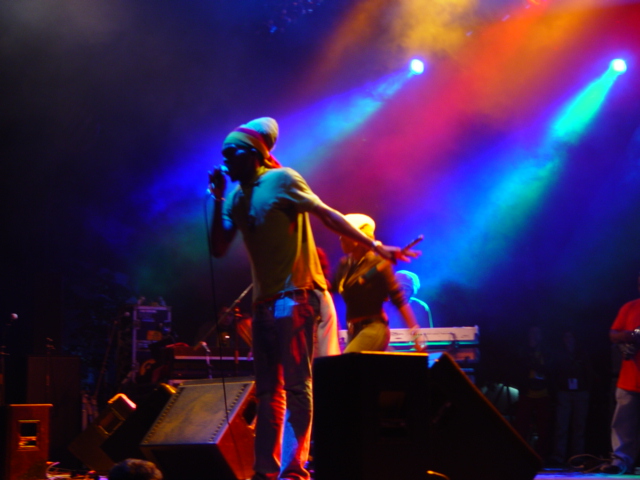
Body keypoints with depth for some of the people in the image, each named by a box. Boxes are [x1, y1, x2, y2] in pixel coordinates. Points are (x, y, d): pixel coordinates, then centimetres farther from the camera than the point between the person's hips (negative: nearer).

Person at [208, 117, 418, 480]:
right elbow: (219, 249, 9)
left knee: (295, 385, -9)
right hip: (265, 301, 8)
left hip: (295, 297, -8)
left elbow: (327, 215, -10)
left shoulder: (281, 180, -6)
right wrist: (218, 199, 0)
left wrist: (374, 246, -17)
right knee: (269, 389, 9)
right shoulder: (238, 196, 13)